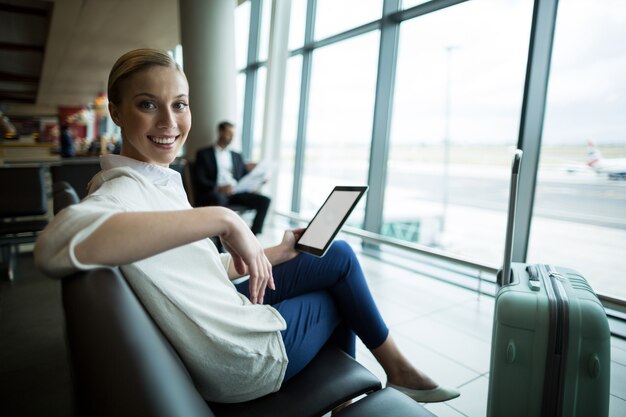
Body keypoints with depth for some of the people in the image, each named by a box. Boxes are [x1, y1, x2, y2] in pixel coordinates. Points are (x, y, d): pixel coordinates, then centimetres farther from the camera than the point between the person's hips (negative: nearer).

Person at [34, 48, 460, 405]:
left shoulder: (159, 182, 6)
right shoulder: (123, 188, -22)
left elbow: (203, 267, 9)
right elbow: (55, 245, -45)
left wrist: (276, 253, 8)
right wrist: (223, 218, -43)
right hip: (245, 362, -8)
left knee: (339, 257, 15)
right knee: (340, 292, 10)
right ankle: (397, 369, 37)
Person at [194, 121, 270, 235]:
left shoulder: (237, 156, 26)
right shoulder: (203, 154, 11)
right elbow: (200, 180, -2)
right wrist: (219, 188, -21)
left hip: (235, 193, 4)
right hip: (215, 193, -4)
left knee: (264, 200, -20)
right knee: (218, 198, -40)